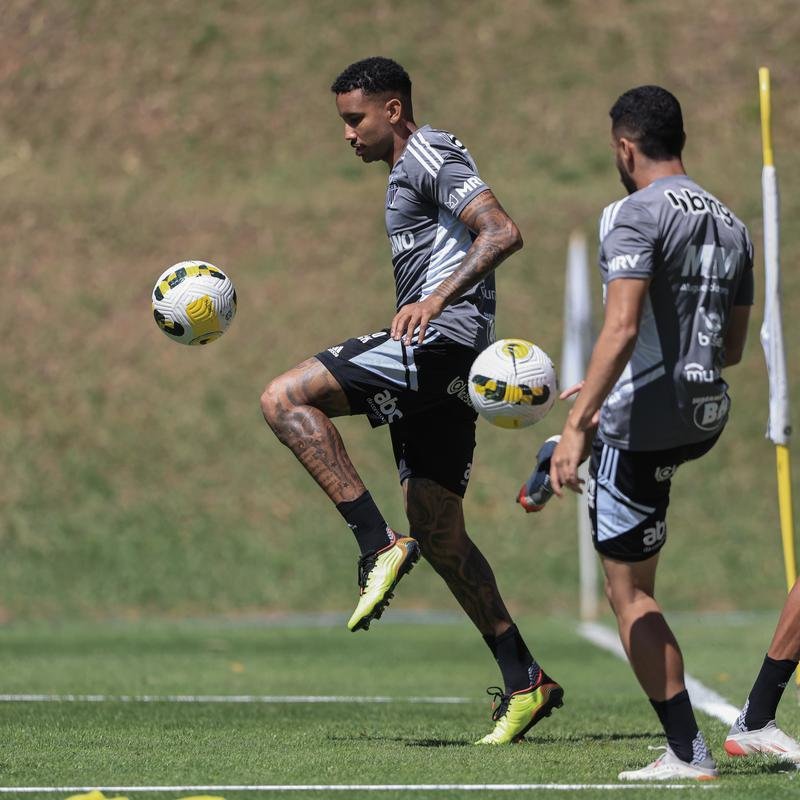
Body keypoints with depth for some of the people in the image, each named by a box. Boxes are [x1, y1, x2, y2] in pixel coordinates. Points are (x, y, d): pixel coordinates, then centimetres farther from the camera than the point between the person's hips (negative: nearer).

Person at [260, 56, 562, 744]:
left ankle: (379, 545, -22)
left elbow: (503, 233, -19)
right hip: (437, 368, 10)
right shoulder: (410, 172, 26)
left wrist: (435, 300, -28)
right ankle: (525, 681, 10)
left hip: (440, 342, -10)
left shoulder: (430, 156, -5)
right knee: (436, 530, 9)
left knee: (284, 398, -18)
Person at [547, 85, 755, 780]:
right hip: (707, 415, 8)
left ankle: (688, 753, -1)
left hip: (645, 422, -8)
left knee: (630, 593, 0)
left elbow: (622, 330, -25)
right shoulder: (731, 226, 11)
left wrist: (576, 428, -26)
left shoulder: (636, 215, -13)